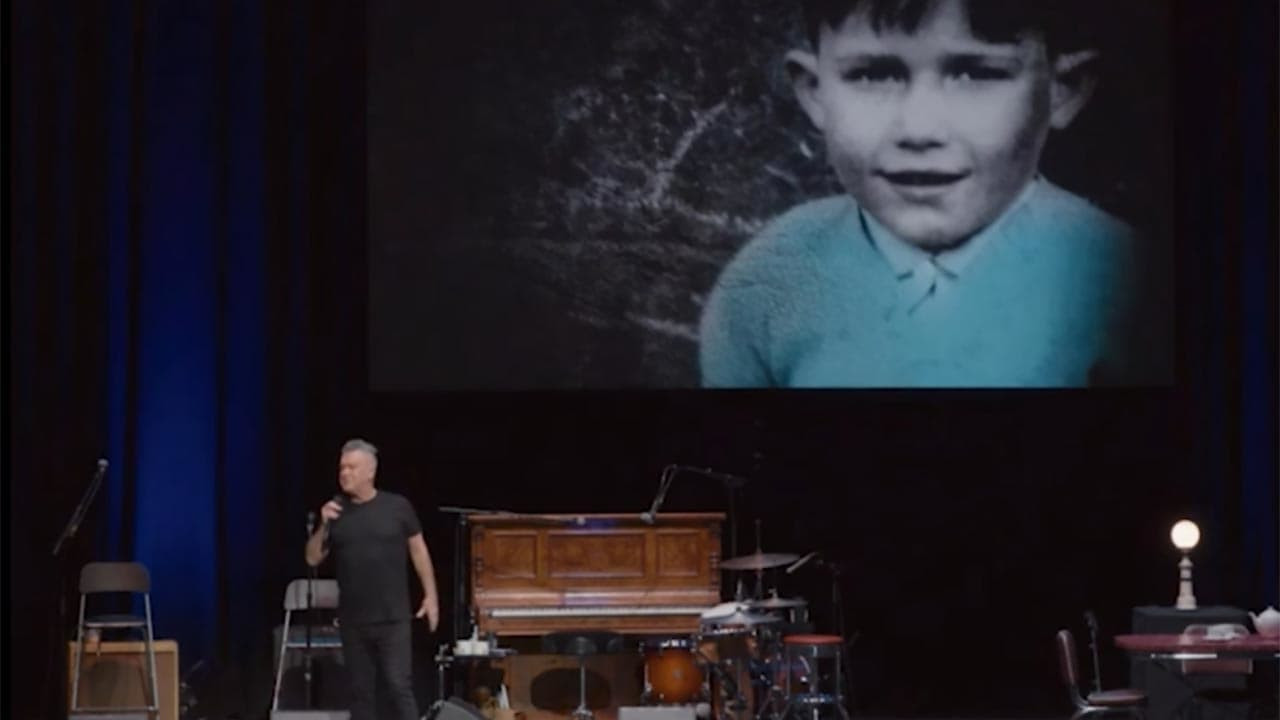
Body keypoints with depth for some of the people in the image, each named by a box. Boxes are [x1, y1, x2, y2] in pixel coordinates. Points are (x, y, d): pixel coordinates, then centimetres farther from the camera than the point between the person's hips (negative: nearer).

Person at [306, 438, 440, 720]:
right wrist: (323, 526, -9)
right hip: (353, 621, 3)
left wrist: (430, 596, 1)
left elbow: (418, 551, 4)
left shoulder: (397, 507, -3)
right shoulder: (334, 511, 5)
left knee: (399, 688, -6)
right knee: (361, 691, 9)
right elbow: (313, 559, 7)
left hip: (393, 619, -3)